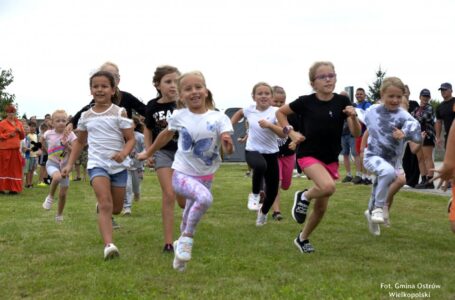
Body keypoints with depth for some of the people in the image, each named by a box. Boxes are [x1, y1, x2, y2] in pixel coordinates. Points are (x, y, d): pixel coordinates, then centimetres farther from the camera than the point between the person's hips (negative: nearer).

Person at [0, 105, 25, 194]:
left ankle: (13, 188, 11)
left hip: (16, 150, 5)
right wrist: (9, 134, -15)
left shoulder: (19, 123, 14)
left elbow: (23, 136, 17)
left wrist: (20, 131, -2)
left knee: (15, 169, 5)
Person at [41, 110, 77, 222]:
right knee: (57, 176, -38)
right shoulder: (48, 134, -6)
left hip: (65, 165, 1)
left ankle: (59, 215, 30)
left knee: (63, 194, 7)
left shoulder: (70, 135, -9)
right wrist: (47, 151, -1)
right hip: (52, 163, -1)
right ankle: (50, 197, -12)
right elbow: (41, 140, 14)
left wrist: (66, 145, -25)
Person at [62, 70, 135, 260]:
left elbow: (131, 139, -7)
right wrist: (69, 164, 13)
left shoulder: (119, 113, -5)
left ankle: (101, 206, 49)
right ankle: (109, 245, -29)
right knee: (105, 204, -20)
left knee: (116, 208, 12)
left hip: (119, 165, 0)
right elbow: (80, 141, 19)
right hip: (97, 164, 0)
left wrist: (124, 153, -28)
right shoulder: (86, 116, 5)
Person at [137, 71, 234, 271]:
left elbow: (228, 150, -19)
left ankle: (182, 242, 43)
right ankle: (187, 239, -12)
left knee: (191, 216, 17)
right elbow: (166, 135, 14)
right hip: (182, 174, -2)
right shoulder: (178, 117, -6)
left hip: (205, 177, 2)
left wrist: (228, 145, -42)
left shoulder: (219, 118, -11)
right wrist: (148, 153, 25)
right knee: (205, 198, -31)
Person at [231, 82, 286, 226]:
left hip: (271, 153, 0)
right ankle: (255, 194, -13)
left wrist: (269, 125, -35)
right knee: (260, 165, -38)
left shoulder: (276, 112, -11)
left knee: (272, 191, 3)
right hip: (252, 150, 0)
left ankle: (263, 212, 35)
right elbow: (239, 113, 24)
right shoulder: (249, 110, -1)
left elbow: (283, 134, -22)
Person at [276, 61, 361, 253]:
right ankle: (303, 197, 0)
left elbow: (357, 133, -7)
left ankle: (302, 238, 32)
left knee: (321, 207, 9)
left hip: (331, 159, 4)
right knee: (328, 187, -31)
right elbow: (280, 112, 6)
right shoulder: (306, 102, -10)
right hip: (308, 155, -4)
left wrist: (353, 117, -26)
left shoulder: (342, 102, -6)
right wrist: (290, 132, -6)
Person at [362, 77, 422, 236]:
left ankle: (372, 211, 47)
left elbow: (418, 137, -30)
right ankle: (379, 206, -16)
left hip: (392, 160, 2)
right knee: (388, 171, -33)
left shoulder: (403, 116, -15)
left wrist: (405, 134, -47)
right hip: (372, 156, -2)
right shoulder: (372, 111, -6)